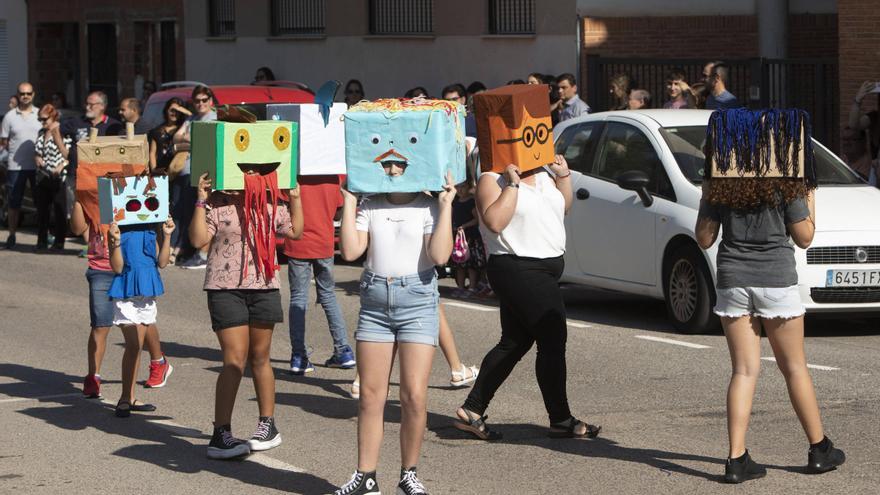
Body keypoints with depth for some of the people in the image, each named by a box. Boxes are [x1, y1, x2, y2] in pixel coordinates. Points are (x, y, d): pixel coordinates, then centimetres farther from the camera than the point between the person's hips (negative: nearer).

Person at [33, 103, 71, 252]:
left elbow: (67, 154, -11)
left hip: (58, 178, -6)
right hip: (42, 177, 7)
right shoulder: (41, 133, 12)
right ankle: (42, 241, 17)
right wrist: (38, 158, 0)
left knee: (59, 210, 1)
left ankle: (59, 242, 6)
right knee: (42, 210, 10)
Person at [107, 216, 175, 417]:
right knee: (133, 346, -13)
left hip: (147, 293, 7)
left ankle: (129, 399, 19)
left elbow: (162, 262, 8)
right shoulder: (117, 230, -9)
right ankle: (125, 399, -7)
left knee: (137, 347, 11)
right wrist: (116, 242, -27)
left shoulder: (150, 229, 9)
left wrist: (167, 235, -1)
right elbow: (117, 267, -12)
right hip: (126, 294, -7)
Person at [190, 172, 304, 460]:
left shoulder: (270, 205, 10)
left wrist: (295, 198, 12)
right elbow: (198, 240, -15)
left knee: (260, 358, 15)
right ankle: (220, 434, -8)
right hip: (226, 288, -5)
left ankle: (268, 424, 26)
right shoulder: (217, 205, -7)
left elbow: (295, 231, 20)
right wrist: (201, 203, -20)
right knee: (235, 362, -10)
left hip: (264, 288, 5)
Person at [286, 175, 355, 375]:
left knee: (298, 299, 4)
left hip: (298, 246, -3)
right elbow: (340, 206, 7)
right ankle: (343, 352, 14)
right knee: (328, 295, 17)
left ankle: (298, 358, -2)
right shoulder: (334, 176, -2)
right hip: (324, 244, 3)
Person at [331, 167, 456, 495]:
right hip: (374, 301, 3)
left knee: (414, 396, -6)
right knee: (370, 395, 4)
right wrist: (349, 203, -2)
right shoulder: (369, 207, 8)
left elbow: (439, 255, -13)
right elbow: (351, 251, -3)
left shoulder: (429, 207, 0)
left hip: (417, 299, -3)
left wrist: (445, 206, -13)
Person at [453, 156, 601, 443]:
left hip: (544, 271, 10)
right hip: (518, 270, -10)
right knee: (553, 340, -9)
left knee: (514, 343, 11)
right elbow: (494, 221, -23)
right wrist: (513, 184, -22)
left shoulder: (542, 176, 16)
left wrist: (563, 176, 12)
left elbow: (564, 208, 25)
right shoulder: (492, 180, -10)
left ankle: (472, 411, 16)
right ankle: (561, 420, -3)